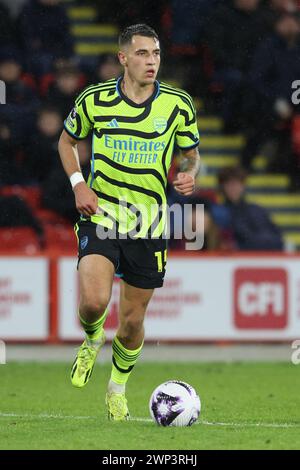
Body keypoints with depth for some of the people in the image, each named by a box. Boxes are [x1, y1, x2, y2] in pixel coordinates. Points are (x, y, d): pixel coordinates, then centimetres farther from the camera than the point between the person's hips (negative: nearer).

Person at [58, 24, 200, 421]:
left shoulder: (178, 105, -2)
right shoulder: (95, 100, -4)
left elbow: (192, 154, 11)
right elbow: (67, 140, 13)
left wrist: (190, 175, -12)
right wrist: (78, 183, -4)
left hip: (148, 224, 2)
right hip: (100, 214, -2)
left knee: (132, 321, 7)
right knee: (93, 301, -24)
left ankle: (118, 389, 36)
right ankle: (92, 340, 14)